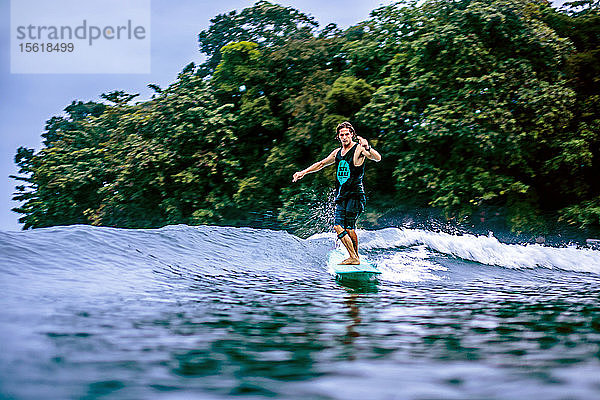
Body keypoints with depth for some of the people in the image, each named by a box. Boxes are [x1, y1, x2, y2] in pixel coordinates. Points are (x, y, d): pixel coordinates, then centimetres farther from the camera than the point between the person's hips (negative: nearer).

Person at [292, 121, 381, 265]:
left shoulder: (359, 149, -4)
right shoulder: (337, 152, 17)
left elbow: (378, 158, -19)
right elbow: (321, 163, 32)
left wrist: (367, 148, -38)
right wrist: (303, 172, 28)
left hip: (355, 194, -7)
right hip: (341, 196, 7)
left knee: (349, 227, -13)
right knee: (338, 226, -3)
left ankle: (355, 257, -2)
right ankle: (353, 257, 2)